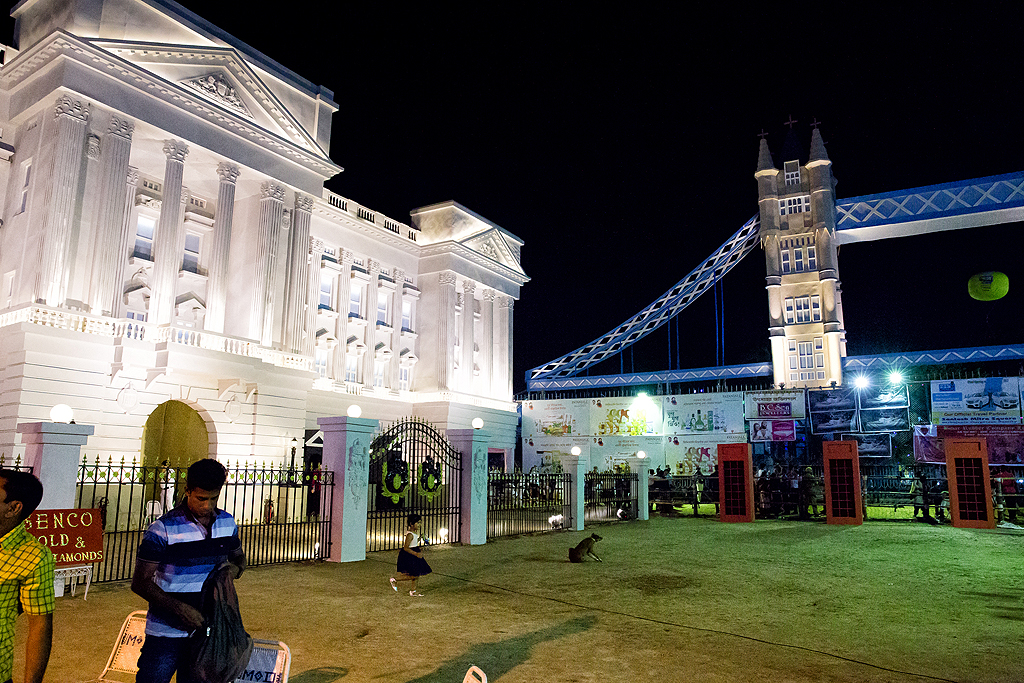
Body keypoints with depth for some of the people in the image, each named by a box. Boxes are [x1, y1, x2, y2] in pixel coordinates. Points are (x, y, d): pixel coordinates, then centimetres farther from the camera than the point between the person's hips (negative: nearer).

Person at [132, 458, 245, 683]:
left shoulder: (227, 523, 1)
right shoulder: (162, 530, -14)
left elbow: (239, 557, 18)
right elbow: (140, 583, -12)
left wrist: (234, 569, -7)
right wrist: (180, 609, -22)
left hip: (207, 631, 4)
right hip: (166, 634, -4)